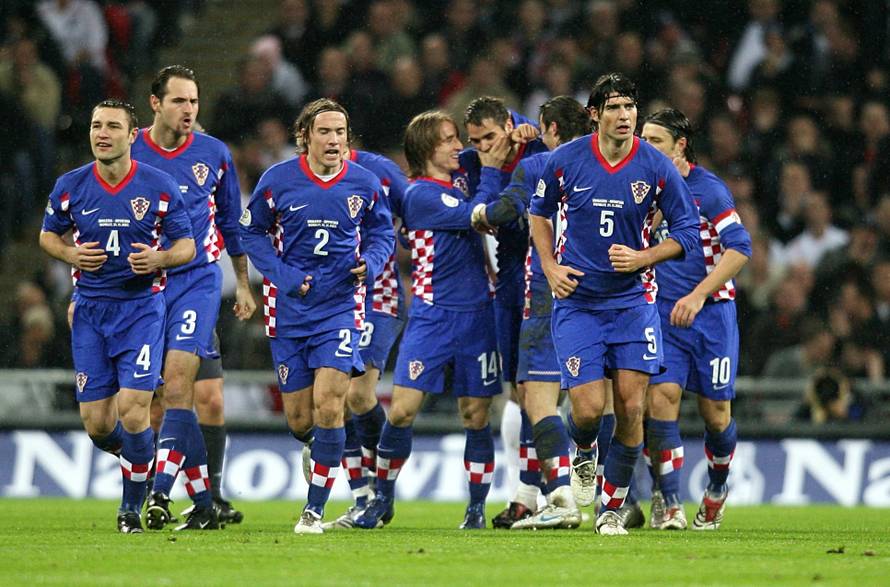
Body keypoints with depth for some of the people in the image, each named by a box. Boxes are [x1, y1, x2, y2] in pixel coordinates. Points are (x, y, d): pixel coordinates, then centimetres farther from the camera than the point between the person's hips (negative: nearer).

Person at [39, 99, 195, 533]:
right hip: (90, 309, 2)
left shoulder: (159, 187, -5)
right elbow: (48, 235, 14)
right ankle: (135, 455, 34)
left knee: (132, 410, -14)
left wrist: (159, 258, -20)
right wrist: (72, 254, -8)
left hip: (141, 306, -2)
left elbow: (187, 246, 2)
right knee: (97, 424, 0)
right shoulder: (70, 186, 0)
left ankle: (132, 507, 4)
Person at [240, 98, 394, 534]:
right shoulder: (277, 180, -5)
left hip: (340, 306, -1)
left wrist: (369, 265, -9)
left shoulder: (364, 184, -2)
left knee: (328, 404, -15)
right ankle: (316, 449, 44)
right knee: (299, 420, 4)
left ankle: (315, 509, -4)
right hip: (289, 310, 1)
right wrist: (283, 277, -8)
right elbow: (251, 232, 5)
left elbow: (382, 233, 12)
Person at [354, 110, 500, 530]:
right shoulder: (421, 195, -10)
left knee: (476, 414, 5)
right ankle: (383, 499, 7)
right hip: (432, 316, -5)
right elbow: (477, 215, -16)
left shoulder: (461, 178, 10)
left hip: (477, 314, 5)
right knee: (402, 408, -9)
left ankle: (477, 507, 15)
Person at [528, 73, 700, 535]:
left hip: (632, 301, 1)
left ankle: (612, 508, 11)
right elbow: (539, 211, 14)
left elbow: (687, 231, 3)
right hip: (576, 302, -1)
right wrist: (550, 266, 2)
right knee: (588, 410, -9)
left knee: (630, 408, -6)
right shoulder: (565, 160, -5)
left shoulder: (656, 167, -6)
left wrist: (642, 258, -12)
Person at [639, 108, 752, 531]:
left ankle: (717, 489, 30)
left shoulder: (708, 189, -10)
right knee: (661, 396, -14)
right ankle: (669, 504, -11)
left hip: (711, 311, -4)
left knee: (715, 412, 3)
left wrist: (697, 295, -23)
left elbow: (739, 248, -15)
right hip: (662, 309, 4)